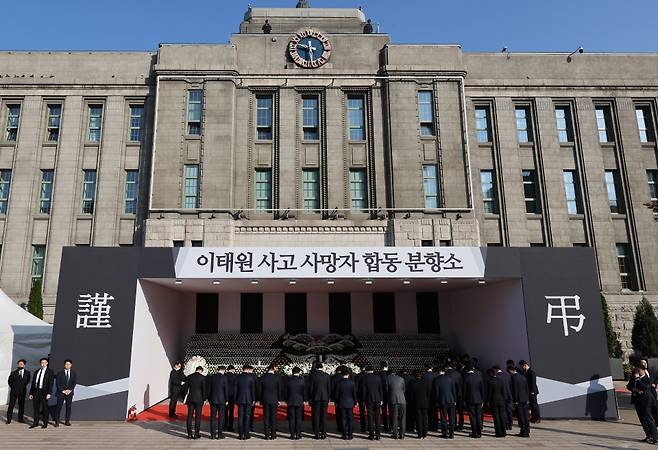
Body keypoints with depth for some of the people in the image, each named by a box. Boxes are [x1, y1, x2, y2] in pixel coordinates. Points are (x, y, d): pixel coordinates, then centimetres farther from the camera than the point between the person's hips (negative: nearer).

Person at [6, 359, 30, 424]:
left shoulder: (27, 373, 4)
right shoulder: (13, 373, -1)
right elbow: (9, 381, 10)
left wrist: (24, 386, 8)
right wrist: (13, 387, 5)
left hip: (22, 392, 1)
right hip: (14, 392, -1)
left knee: (21, 405, 6)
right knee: (11, 405, -1)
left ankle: (20, 418, 15)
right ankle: (9, 419, 8)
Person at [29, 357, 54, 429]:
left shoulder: (49, 372, -3)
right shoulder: (37, 372, 13)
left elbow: (50, 383, -9)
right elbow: (33, 382, 15)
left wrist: (49, 393, -17)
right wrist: (31, 393, 10)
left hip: (44, 392, -5)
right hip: (36, 391, 5)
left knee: (45, 407, 3)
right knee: (36, 407, 7)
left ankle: (45, 423, 11)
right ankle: (35, 423, 17)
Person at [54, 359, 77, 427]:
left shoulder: (74, 373, 7)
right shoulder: (60, 373, 2)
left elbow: (74, 382, -1)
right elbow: (57, 383, -4)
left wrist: (69, 390, -13)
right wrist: (63, 390, -13)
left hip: (69, 392, 2)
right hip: (61, 392, -2)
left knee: (68, 407, 3)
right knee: (58, 406, -5)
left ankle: (67, 421, 9)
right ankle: (57, 421, 1)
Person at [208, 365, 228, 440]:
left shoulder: (212, 377, 2)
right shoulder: (224, 378, -8)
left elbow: (209, 389, 5)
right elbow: (226, 389, -7)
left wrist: (209, 399, 13)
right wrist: (226, 400, 1)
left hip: (213, 399, 3)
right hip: (221, 400, -3)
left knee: (213, 417, 8)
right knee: (221, 417, 4)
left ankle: (213, 434, 10)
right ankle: (220, 434, 3)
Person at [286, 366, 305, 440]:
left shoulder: (289, 380, -4)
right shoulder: (301, 379, -9)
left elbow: (286, 392, 3)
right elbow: (304, 391, 5)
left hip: (290, 402, 1)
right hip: (300, 402, -1)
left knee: (291, 419, 6)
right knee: (298, 418, 6)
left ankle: (292, 435, 9)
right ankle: (298, 434, 8)